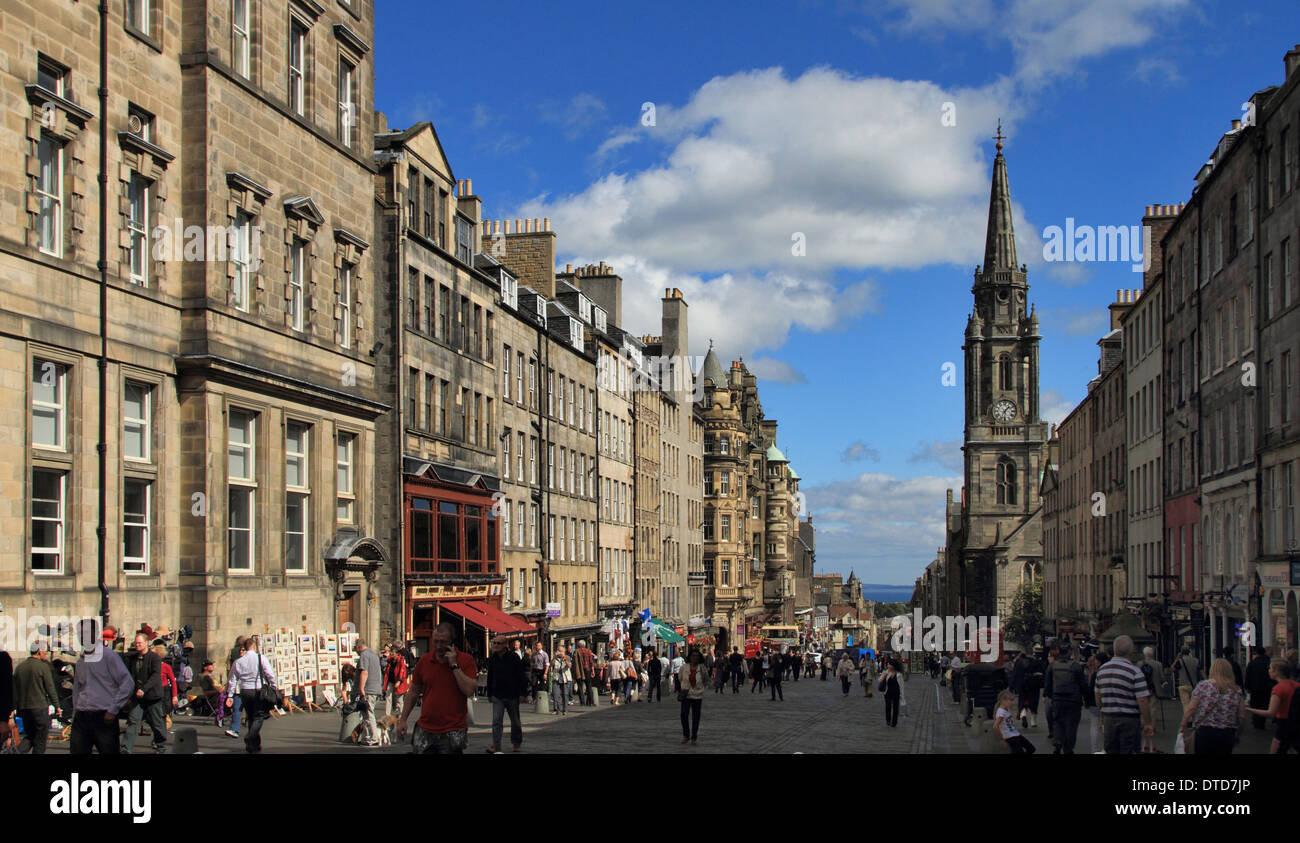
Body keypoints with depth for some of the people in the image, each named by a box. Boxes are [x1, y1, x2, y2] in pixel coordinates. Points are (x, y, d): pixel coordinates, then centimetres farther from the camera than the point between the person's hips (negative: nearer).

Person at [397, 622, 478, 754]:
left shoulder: (466, 660, -3)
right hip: (425, 730, 3)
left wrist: (454, 665, -15)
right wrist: (403, 720, 11)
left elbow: (469, 691, -15)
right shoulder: (424, 660, 8)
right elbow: (413, 692, 15)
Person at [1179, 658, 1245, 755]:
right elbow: (1242, 714, 4)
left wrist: (1183, 725, 3)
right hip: (1228, 735, 3)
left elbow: (1191, 709, -7)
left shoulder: (1203, 686, -6)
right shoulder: (1236, 691, 1)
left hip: (1205, 732, -3)